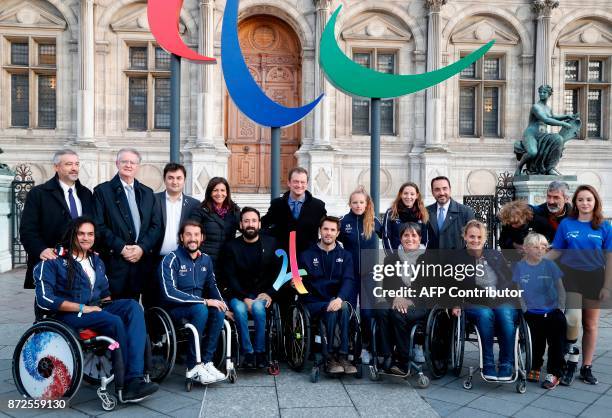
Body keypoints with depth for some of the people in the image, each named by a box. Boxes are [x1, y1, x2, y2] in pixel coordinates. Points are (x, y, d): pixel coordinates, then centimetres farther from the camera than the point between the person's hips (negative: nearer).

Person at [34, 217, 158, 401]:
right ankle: (128, 382, -18)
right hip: (68, 314, -6)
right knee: (114, 321, -33)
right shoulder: (54, 261, 0)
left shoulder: (96, 261, 21)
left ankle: (135, 378, -37)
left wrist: (106, 304, 4)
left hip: (97, 309, 6)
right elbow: (44, 299, -11)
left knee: (133, 306, -25)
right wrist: (82, 308, -16)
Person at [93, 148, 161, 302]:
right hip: (115, 263, -3)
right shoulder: (102, 191, 3)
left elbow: (155, 226, 9)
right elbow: (99, 226, -5)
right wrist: (121, 248, -12)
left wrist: (142, 247, -6)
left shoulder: (147, 193, 15)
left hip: (142, 260, 3)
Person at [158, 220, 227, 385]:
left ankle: (206, 362, -20)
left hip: (199, 305, 5)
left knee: (218, 311, -25)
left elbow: (212, 285, 18)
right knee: (201, 309, -34)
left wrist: (222, 304, -2)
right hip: (175, 308, -5)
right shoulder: (171, 259, -12)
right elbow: (169, 293, -23)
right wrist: (204, 301, -25)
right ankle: (193, 367, -25)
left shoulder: (206, 260, 7)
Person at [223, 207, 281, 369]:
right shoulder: (231, 247, 2)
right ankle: (248, 352, -16)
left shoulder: (271, 243, 5)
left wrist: (269, 293, -9)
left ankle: (260, 351, -16)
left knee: (258, 307, -31)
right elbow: (231, 277, -3)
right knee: (239, 309, -31)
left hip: (262, 294, 0)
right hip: (239, 295, 0)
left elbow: (277, 271, 4)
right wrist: (245, 298, -15)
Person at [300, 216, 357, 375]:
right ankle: (329, 357, -22)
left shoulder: (345, 256, 13)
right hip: (314, 303, -1)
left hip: (336, 301, 1)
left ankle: (342, 356, -26)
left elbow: (349, 280, -3)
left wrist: (340, 298, -23)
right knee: (332, 310, -32)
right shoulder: (307, 255, 11)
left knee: (342, 307, -32)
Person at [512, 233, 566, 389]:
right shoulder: (520, 266, -1)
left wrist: (560, 306, 0)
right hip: (532, 312, 0)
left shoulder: (549, 265, -1)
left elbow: (560, 288, 7)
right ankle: (535, 367, 16)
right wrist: (525, 309, 0)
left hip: (552, 311, 0)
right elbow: (519, 291, 6)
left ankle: (553, 373, 1)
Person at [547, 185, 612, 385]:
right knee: (573, 317, -20)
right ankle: (570, 358, 3)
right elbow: (556, 251, 4)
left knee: (591, 324, 9)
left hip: (594, 278, 1)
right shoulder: (566, 224, 1)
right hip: (571, 275, -1)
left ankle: (586, 368, 24)